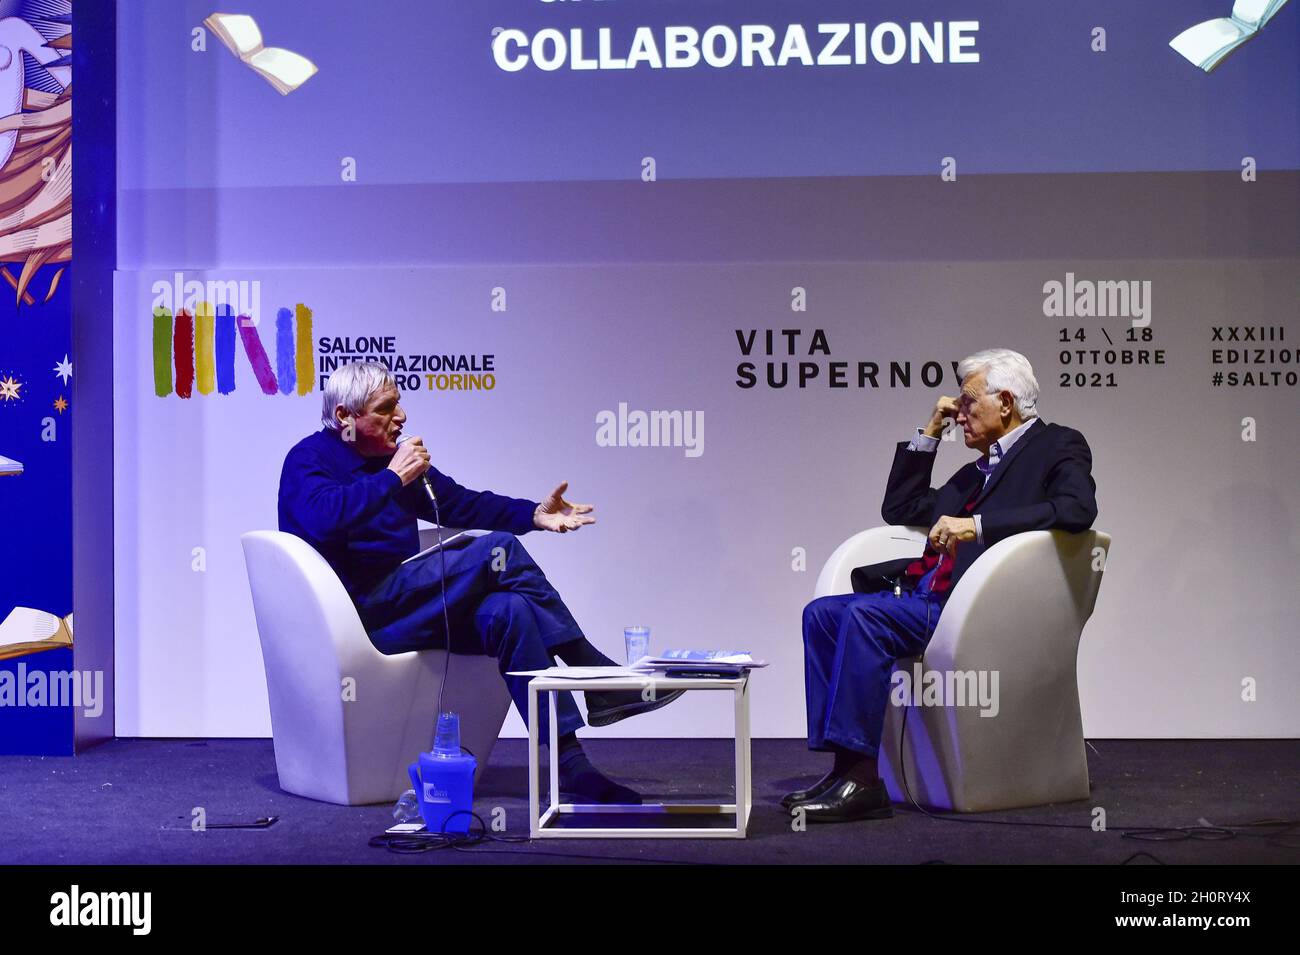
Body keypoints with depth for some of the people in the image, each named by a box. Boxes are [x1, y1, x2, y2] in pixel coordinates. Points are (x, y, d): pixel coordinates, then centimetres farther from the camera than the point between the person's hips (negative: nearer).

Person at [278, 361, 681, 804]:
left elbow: (461, 503, 18)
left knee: (507, 609, -23)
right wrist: (392, 477, -20)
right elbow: (324, 517, -26)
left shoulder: (394, 458, 19)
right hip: (361, 612, -8)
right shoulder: (308, 459, -3)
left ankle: (570, 768, -27)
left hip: (403, 609, 8)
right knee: (499, 551, -22)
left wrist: (534, 514, 5)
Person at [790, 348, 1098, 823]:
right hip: (927, 595, 9)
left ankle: (861, 778, -27)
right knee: (822, 614, -8)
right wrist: (929, 432, 25)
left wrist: (977, 525, -22)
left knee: (865, 616, -28)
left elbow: (1077, 509, -18)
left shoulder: (1059, 446, 4)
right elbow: (898, 508, 33)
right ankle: (845, 765, -13)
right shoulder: (977, 470, 28)